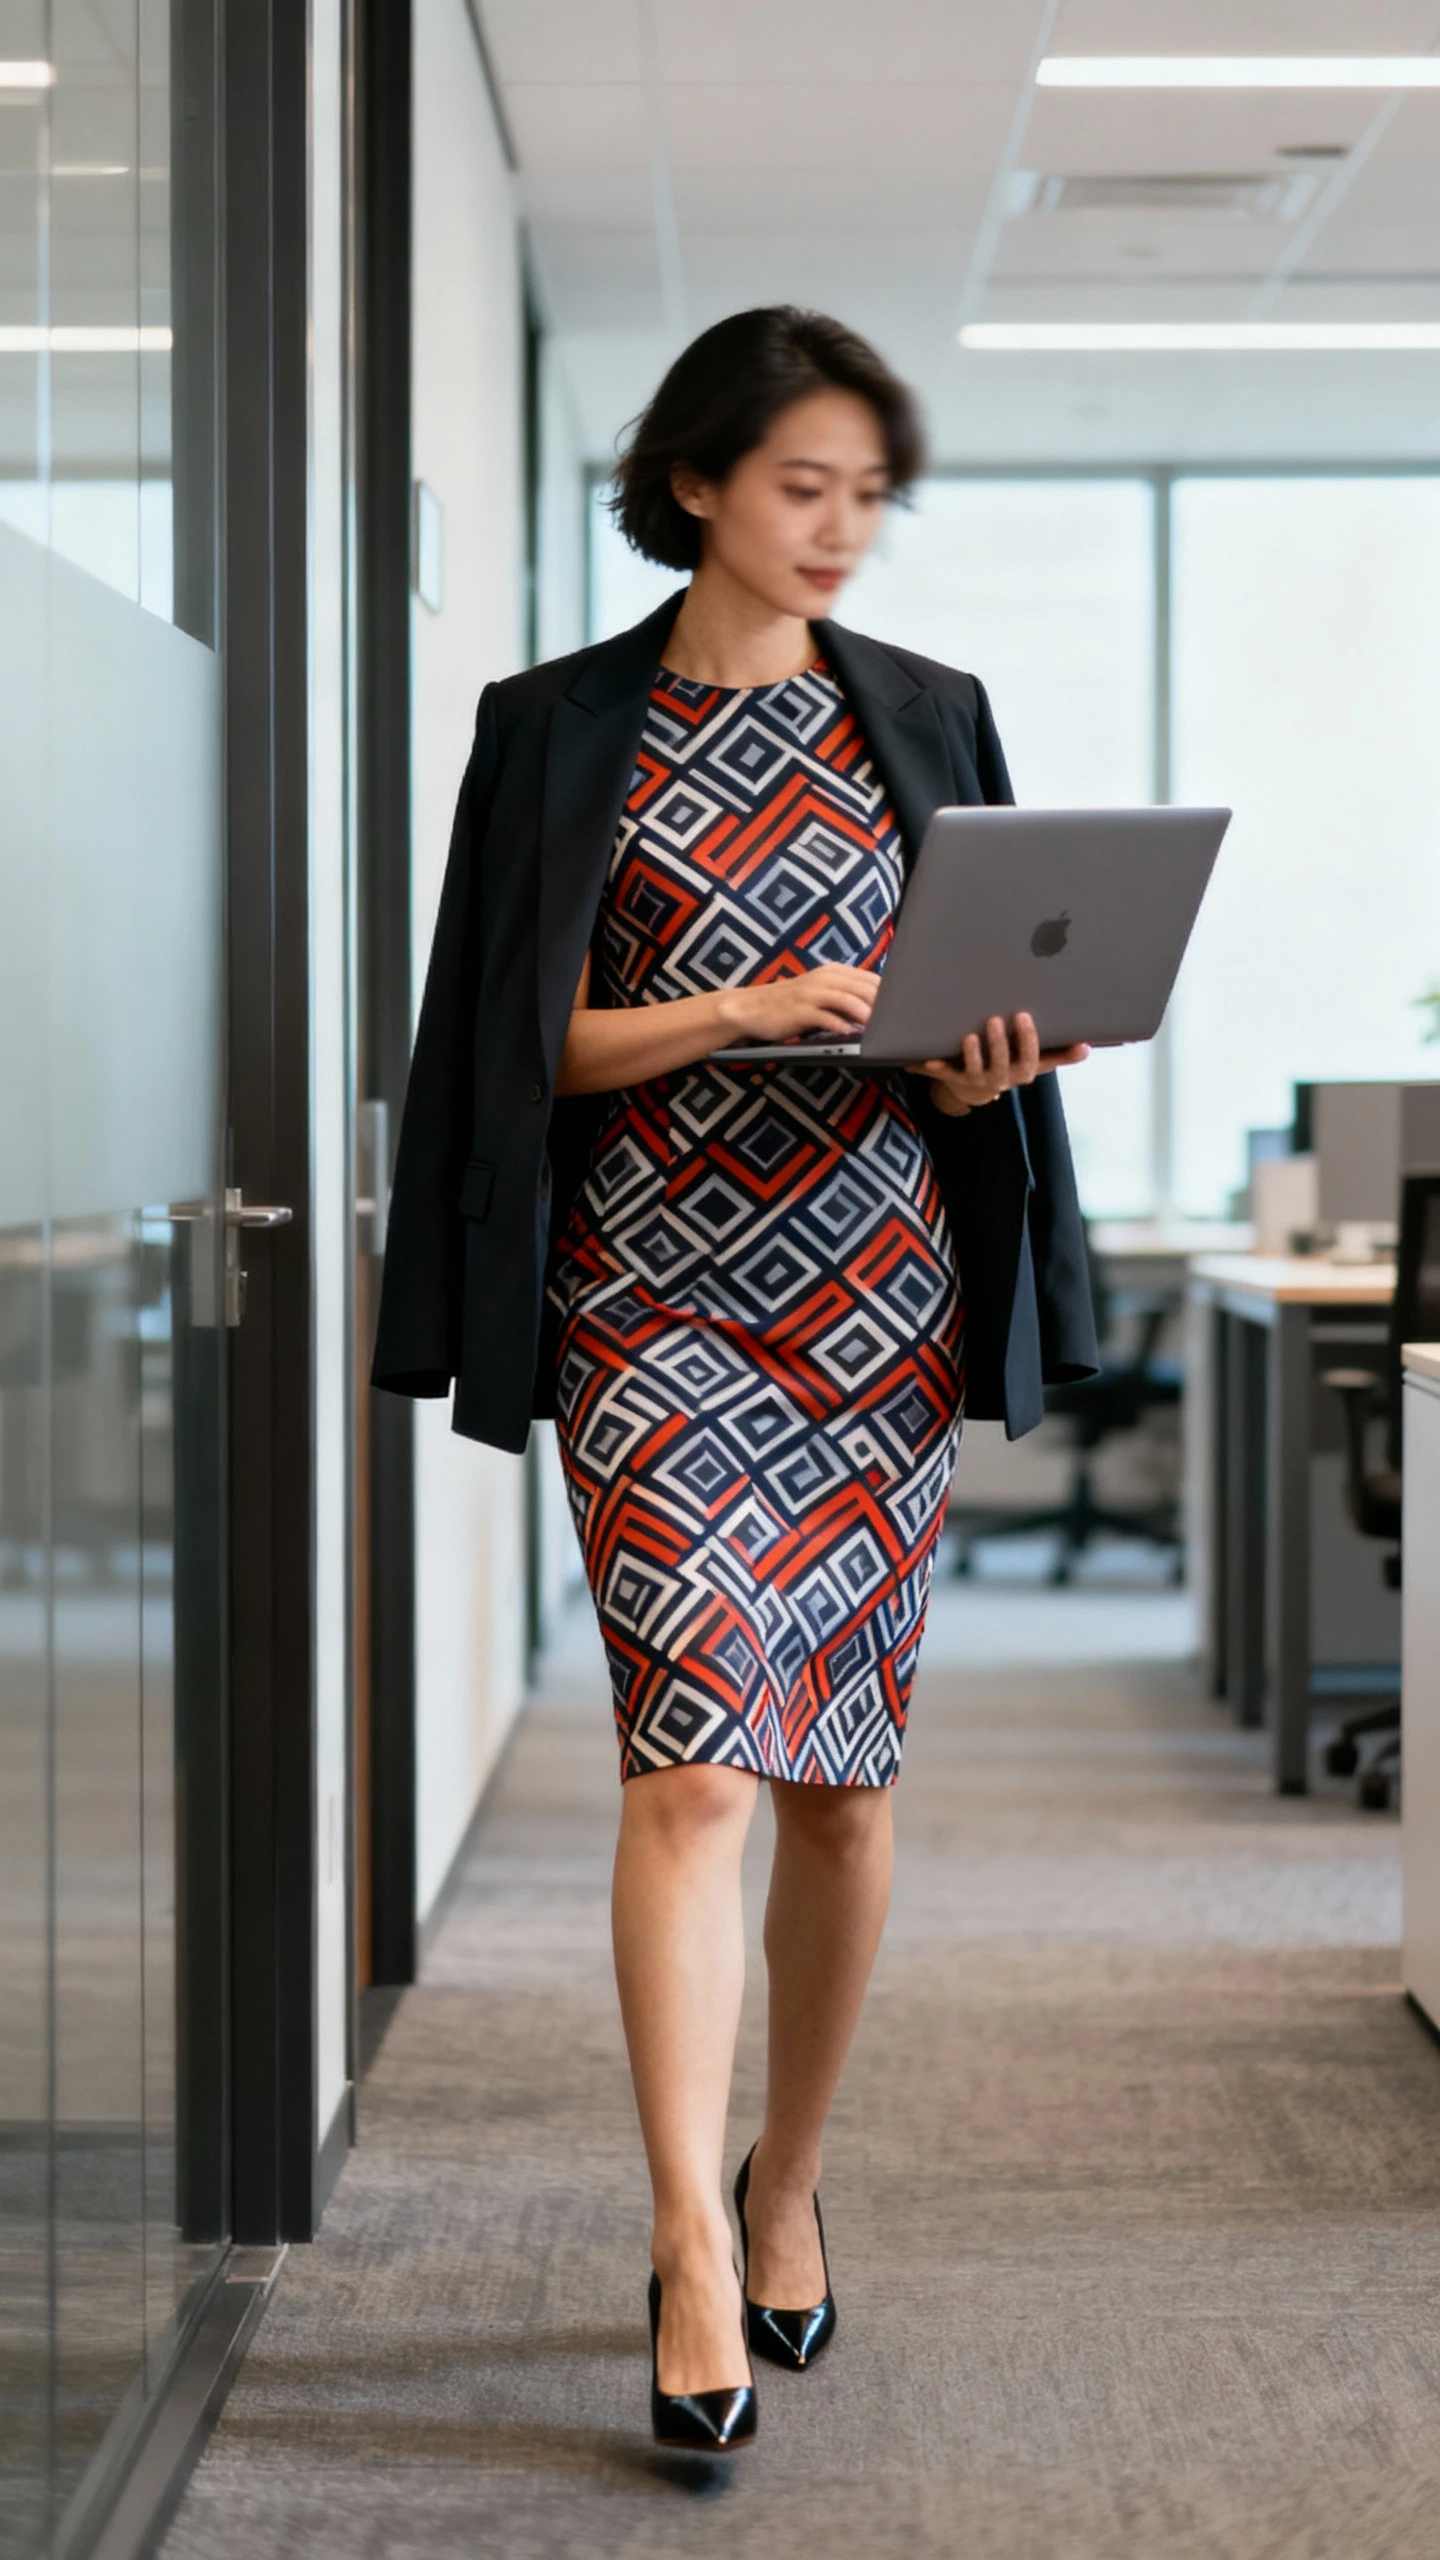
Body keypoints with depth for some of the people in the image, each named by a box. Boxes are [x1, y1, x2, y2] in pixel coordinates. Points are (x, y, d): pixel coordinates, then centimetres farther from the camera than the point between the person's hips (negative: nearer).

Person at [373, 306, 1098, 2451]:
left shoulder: (923, 721, 11)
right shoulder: (563, 729, 3)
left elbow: (988, 999, 11)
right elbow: (530, 1041, -1)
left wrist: (980, 1065, -12)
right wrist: (744, 1010, -16)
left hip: (881, 1291, 3)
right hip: (658, 1296, -3)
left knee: (843, 1772, 7)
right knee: (695, 1753, -13)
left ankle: (789, 2181, 25)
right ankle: (697, 2255, -13)